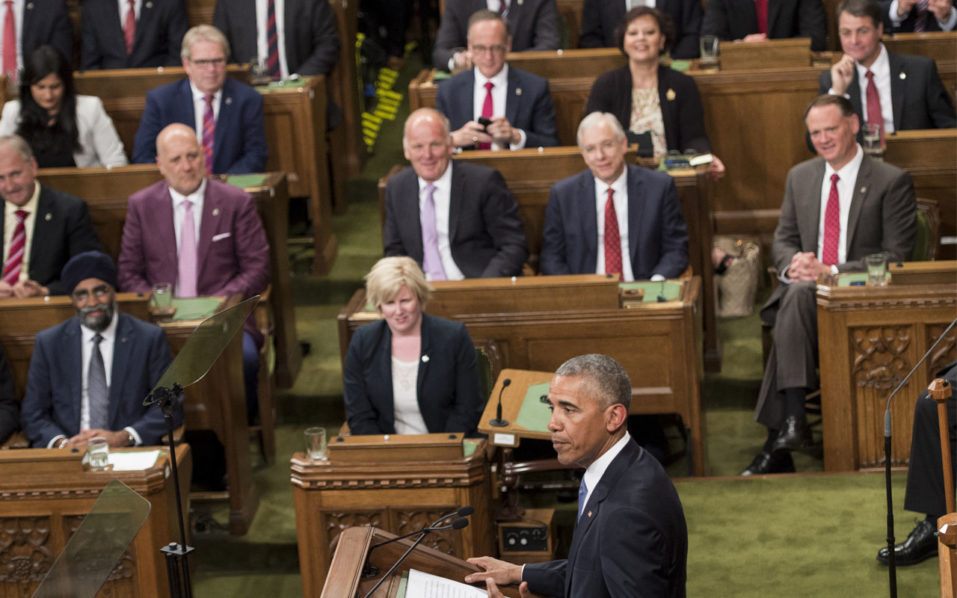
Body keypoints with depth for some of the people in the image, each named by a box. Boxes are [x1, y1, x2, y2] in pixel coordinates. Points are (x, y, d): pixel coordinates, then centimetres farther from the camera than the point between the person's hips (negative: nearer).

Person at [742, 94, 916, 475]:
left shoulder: (892, 182, -2)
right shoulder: (800, 177, 15)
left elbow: (896, 258, -8)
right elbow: (783, 240, 19)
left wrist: (832, 272, -18)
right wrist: (792, 264, -7)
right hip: (806, 286, 4)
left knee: (799, 298, -34)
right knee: (797, 295, -33)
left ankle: (778, 442, -36)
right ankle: (792, 419, -40)